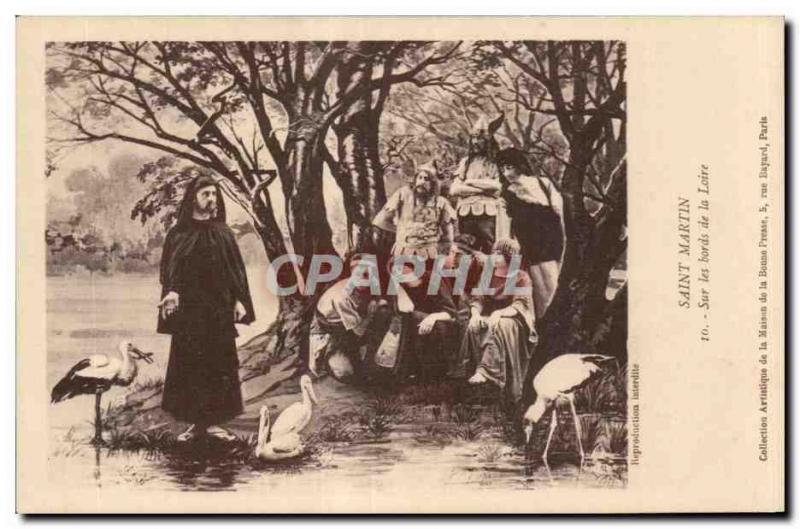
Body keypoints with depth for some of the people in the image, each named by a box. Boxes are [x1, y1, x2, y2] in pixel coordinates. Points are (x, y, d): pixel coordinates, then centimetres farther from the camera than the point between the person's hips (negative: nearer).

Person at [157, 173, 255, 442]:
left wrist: (239, 300, -2)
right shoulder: (178, 234, 3)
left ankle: (212, 421, 9)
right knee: (189, 365, -1)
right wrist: (171, 292, -21)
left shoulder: (223, 233, 9)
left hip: (219, 309, 2)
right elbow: (169, 269, -2)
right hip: (190, 310, -2)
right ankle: (194, 422, 7)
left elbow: (236, 269, 8)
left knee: (219, 364, 1)